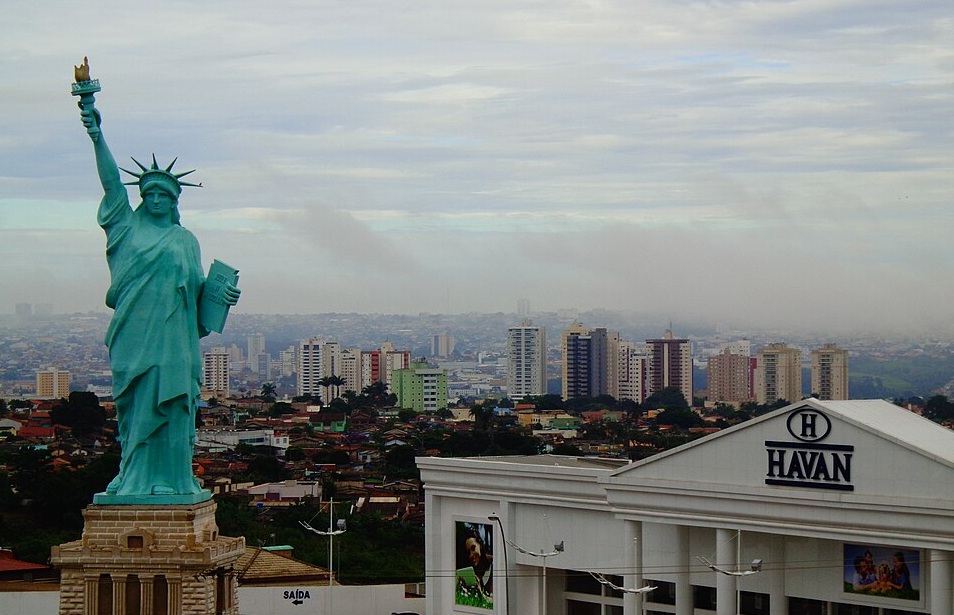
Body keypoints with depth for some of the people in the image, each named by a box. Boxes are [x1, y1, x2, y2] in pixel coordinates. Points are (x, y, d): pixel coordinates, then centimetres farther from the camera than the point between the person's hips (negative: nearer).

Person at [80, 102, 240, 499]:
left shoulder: (185, 239, 16)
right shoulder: (127, 225, 10)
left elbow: (197, 283, 14)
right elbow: (111, 180, -2)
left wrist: (221, 294, -8)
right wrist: (97, 137, -14)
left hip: (172, 333, 1)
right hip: (134, 331, -1)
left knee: (169, 406, -1)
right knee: (135, 405, -2)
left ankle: (168, 479, 2)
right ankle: (135, 478, 2)